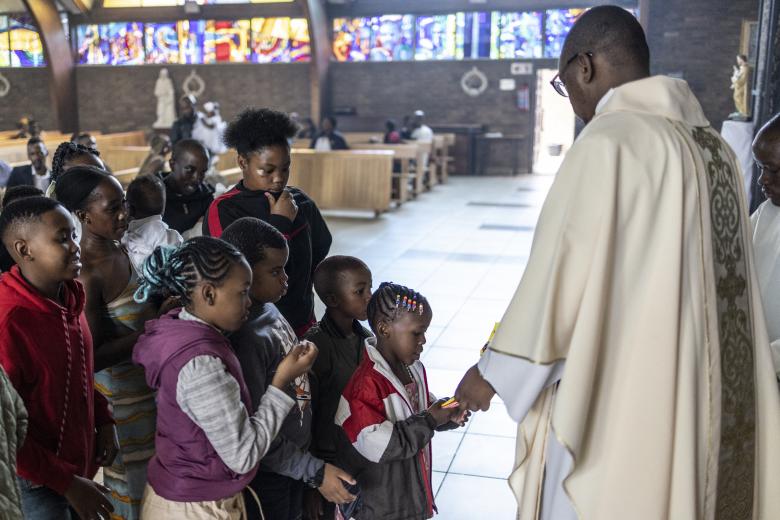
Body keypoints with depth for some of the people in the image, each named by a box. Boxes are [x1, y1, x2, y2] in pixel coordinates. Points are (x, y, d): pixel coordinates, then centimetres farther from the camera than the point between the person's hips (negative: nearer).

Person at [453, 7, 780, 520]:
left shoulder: (608, 143, -18)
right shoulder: (712, 145, 6)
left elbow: (559, 273, -17)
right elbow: (713, 283, 11)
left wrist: (495, 370, -5)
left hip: (615, 398, -7)